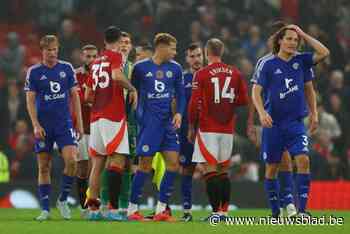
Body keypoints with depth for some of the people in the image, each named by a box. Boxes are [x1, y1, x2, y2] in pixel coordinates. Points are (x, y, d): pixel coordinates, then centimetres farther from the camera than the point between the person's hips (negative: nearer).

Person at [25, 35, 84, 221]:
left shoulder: (66, 68, 5)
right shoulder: (34, 72, 0)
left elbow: (74, 96, 9)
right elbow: (30, 100, -1)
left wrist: (79, 122, 5)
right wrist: (36, 125, -11)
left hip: (64, 123, 1)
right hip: (43, 125, -1)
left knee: (71, 160, -16)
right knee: (44, 167, 1)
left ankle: (63, 200, 3)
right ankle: (45, 209, 8)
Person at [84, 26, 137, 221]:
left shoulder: (96, 62, 18)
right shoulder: (115, 56, -2)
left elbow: (88, 96, 22)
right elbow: (117, 76, -25)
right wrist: (132, 89, -10)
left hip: (96, 117, 7)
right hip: (114, 117, -7)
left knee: (98, 162, 9)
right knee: (117, 160, -10)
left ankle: (93, 208, 7)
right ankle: (113, 208, -18)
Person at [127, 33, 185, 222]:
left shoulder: (175, 68, 9)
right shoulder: (141, 68, -1)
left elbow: (180, 94, 13)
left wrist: (179, 113, -3)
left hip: (167, 122, 4)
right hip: (148, 121, -4)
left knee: (173, 163, -3)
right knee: (145, 165, -6)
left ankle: (161, 209, 3)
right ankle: (132, 208, 4)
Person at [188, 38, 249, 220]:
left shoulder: (202, 74, -7)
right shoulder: (235, 73, 6)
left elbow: (194, 104, -8)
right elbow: (243, 100, 8)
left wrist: (191, 127, 2)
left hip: (207, 129, -5)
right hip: (228, 129, 5)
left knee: (210, 169, -4)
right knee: (223, 170, 12)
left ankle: (216, 211, -12)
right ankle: (224, 211, 10)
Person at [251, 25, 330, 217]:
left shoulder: (301, 61, 5)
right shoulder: (267, 64, -4)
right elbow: (256, 91, -6)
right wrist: (262, 113, -21)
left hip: (295, 123, 2)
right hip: (273, 124, -2)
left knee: (303, 160, -16)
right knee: (272, 168, 5)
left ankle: (302, 210, -15)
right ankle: (275, 213, 18)